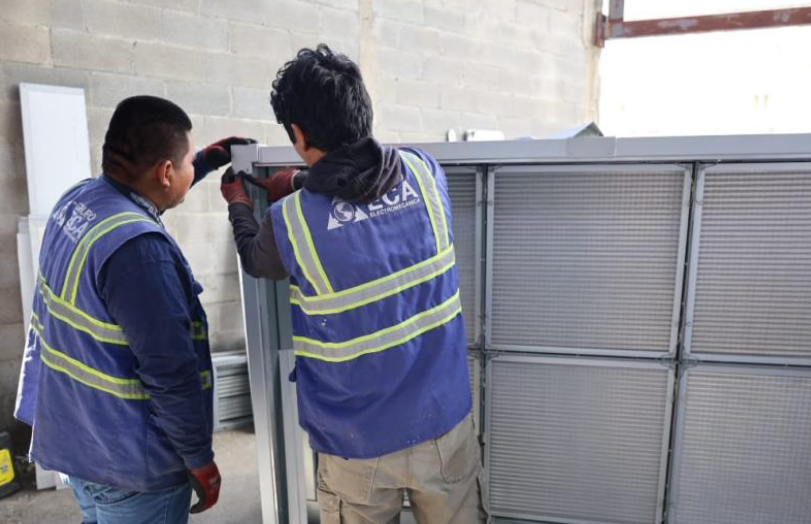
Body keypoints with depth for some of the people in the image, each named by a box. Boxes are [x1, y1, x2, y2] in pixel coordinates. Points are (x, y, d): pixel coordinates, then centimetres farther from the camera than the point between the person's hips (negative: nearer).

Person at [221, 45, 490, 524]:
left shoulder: (289, 222, -19)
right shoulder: (425, 172, -11)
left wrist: (239, 205, 25)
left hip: (359, 448, -2)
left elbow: (255, 260, 7)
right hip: (445, 425, 3)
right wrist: (302, 184, 23)